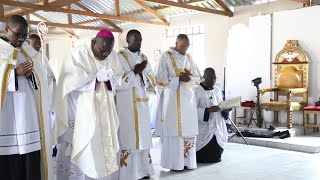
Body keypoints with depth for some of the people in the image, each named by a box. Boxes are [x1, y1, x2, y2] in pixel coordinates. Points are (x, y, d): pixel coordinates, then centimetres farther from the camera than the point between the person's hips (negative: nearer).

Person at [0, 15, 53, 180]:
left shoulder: (29, 51, 15)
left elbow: (39, 80, 13)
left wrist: (30, 74, -7)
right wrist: (15, 73, -14)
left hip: (28, 111, 4)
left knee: (31, 156, -1)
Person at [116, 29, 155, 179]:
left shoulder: (143, 57, 15)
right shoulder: (120, 56, -5)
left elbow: (152, 80, 11)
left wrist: (141, 72, -7)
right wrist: (135, 72, -14)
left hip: (142, 103, 7)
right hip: (127, 104, -6)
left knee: (143, 136, 8)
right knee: (129, 137, -6)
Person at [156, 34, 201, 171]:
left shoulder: (189, 58, 13)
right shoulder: (166, 57, -2)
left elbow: (198, 78, 11)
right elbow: (160, 80, -8)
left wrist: (188, 78, -11)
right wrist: (179, 79, -16)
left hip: (189, 100, 5)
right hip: (173, 100, -5)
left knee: (189, 131, 5)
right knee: (174, 131, -4)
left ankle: (188, 161, 14)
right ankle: (175, 163, 3)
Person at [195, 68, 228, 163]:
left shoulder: (217, 90, 12)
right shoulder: (197, 91, -11)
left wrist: (225, 109, -2)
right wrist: (208, 110, -29)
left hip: (218, 129, 7)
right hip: (204, 131, -7)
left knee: (216, 157, 7)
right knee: (206, 158, -5)